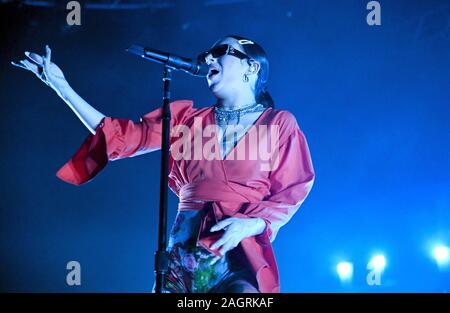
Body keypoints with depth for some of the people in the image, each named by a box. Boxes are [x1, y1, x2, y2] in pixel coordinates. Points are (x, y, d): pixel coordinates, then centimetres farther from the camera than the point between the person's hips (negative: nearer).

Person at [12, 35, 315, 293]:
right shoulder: (187, 119, 14)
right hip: (183, 256, 3)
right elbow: (122, 136, 12)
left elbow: (291, 192, 1)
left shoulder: (279, 123, 5)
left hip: (241, 258, -3)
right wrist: (62, 86, 11)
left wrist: (251, 224, -18)